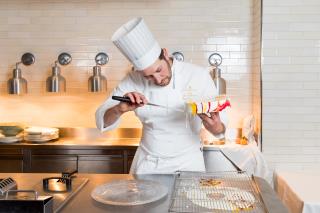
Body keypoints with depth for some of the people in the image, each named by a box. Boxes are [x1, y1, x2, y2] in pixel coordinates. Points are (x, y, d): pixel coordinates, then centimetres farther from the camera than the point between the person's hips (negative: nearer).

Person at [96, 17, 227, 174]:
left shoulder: (199, 76, -11)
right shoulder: (134, 79, -6)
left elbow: (220, 125, -7)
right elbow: (103, 121, -6)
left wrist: (217, 128, -30)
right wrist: (119, 109, -27)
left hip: (188, 163, 0)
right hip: (147, 164, 1)